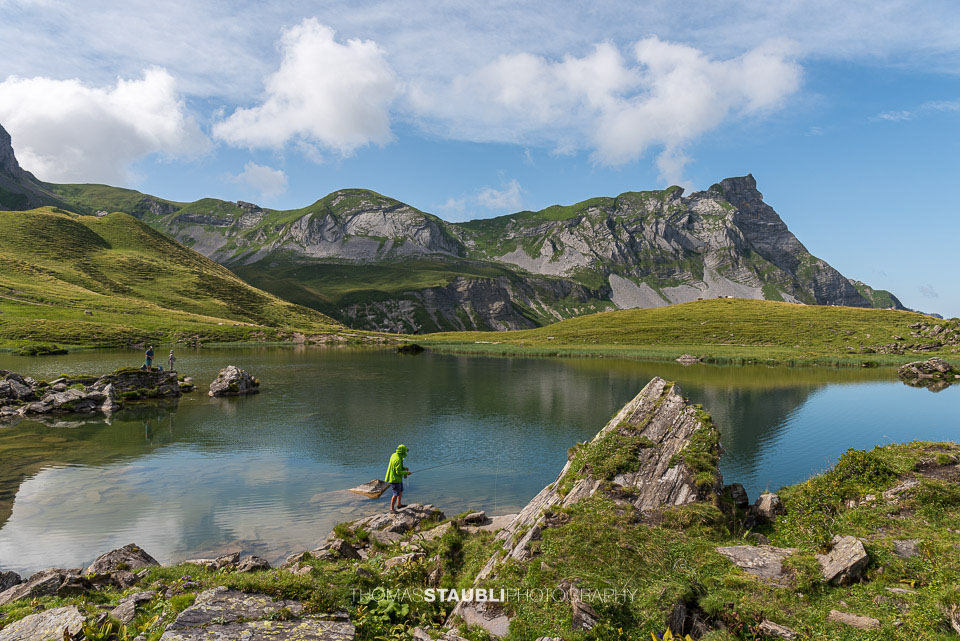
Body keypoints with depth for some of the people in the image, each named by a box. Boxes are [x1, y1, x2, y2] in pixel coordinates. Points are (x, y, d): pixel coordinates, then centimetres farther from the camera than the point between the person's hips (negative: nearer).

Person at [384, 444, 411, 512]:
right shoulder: (398, 460, -28)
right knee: (396, 494, -1)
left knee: (401, 490, 23)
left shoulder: (394, 455, 1)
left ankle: (399, 504, 36)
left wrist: (404, 468, 6)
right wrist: (407, 473, -13)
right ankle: (392, 508, 10)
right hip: (395, 479, -10)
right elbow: (398, 472, -26)